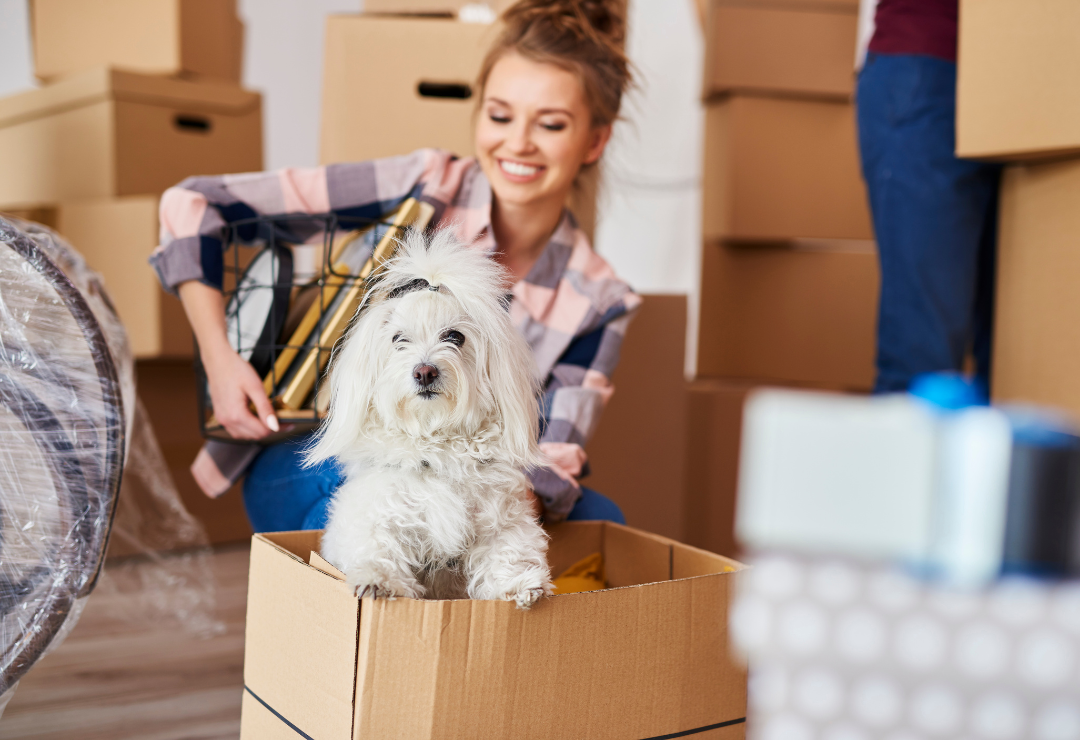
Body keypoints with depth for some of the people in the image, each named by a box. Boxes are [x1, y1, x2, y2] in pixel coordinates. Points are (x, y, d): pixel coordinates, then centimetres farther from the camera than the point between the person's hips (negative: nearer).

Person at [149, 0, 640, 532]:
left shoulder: (597, 302, -5)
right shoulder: (426, 189, -15)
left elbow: (554, 467, -11)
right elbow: (192, 203, -13)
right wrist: (219, 358, -21)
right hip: (303, 478, -2)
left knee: (597, 519, -24)